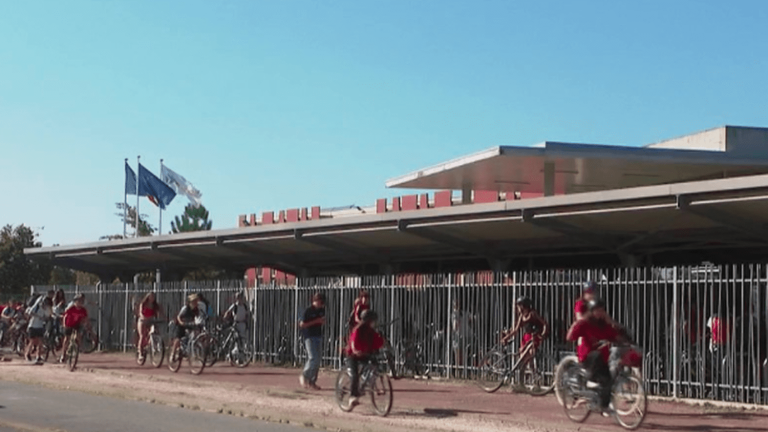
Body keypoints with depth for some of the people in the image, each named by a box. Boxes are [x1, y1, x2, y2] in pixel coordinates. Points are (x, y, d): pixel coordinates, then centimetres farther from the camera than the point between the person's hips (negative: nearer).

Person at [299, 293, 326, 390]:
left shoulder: (321, 310, 8)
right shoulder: (308, 311, -10)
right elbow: (302, 325, -12)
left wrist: (323, 321, -2)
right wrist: (315, 321, -17)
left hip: (318, 336, 7)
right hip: (309, 337, -7)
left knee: (318, 359, 6)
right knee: (313, 358, -16)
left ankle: (312, 381, 13)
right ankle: (304, 376, 3)